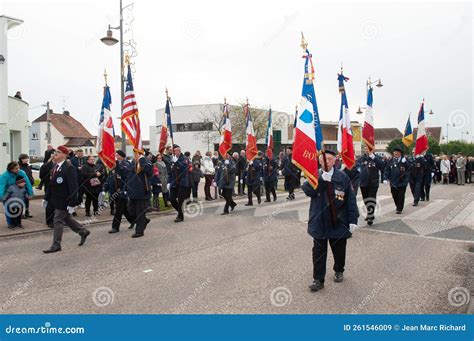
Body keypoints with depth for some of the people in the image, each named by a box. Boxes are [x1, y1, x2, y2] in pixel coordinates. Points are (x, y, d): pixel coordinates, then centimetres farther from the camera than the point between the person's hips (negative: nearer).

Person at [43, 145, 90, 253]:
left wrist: (72, 203, -22)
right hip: (56, 200, 8)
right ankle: (83, 232, 35)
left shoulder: (69, 168, -18)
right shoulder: (55, 167, 8)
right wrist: (46, 198, 14)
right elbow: (51, 184, 15)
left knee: (58, 221, -2)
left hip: (64, 201, -8)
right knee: (66, 219, 18)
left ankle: (56, 245, 11)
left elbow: (73, 187, -20)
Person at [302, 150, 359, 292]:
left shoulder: (342, 177, -4)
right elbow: (308, 191, -16)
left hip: (339, 221, 0)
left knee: (339, 249, 17)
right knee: (319, 251, 3)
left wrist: (353, 220, -8)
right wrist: (321, 179, -26)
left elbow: (351, 200, -4)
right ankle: (318, 279, 12)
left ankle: (339, 271, 42)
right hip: (319, 221, 0)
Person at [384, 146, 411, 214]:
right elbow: (387, 170, 3)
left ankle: (399, 209, 11)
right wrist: (385, 178, -7)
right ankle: (398, 206, 33)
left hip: (402, 182, -3)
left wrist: (405, 163, -31)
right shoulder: (391, 161, 2)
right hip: (393, 182, 3)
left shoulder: (404, 160, -6)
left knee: (401, 196, 1)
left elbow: (409, 168, -16)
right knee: (394, 196, 12)